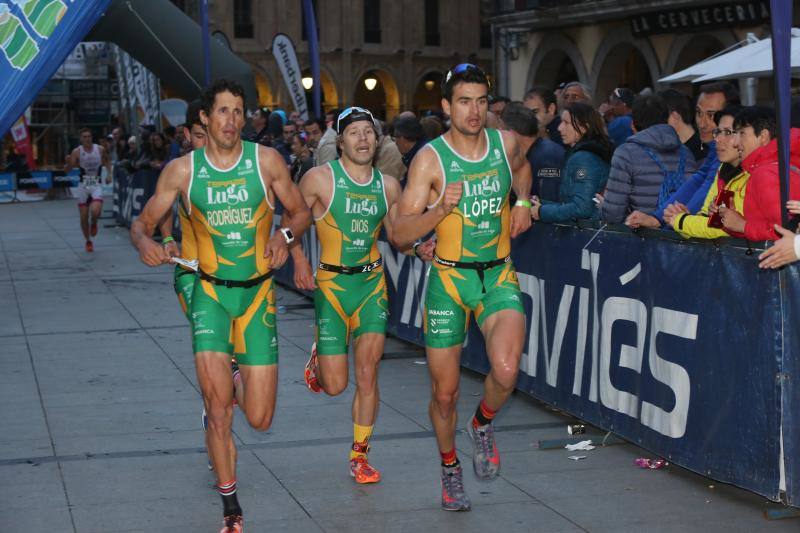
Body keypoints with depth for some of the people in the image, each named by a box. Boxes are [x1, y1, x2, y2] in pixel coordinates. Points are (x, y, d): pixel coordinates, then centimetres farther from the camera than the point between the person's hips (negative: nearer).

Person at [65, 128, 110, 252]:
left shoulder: (100, 149, -3)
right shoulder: (77, 152, -7)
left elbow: (107, 161, 19)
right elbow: (66, 170, -8)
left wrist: (109, 172, 4)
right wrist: (68, 163, -29)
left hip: (96, 185, -1)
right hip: (83, 186, 1)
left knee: (95, 211, -24)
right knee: (83, 217, 3)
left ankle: (94, 224, 13)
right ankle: (88, 241, 25)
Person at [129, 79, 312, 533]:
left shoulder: (266, 161, -3)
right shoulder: (183, 170, -2)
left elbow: (301, 211, 6)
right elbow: (143, 223, 5)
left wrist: (286, 235, -16)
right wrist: (146, 244, -19)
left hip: (258, 293, 1)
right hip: (210, 292, 0)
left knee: (259, 418, 0)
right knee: (217, 402, -13)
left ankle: (237, 381, 38)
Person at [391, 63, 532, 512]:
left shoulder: (505, 143, 1)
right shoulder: (431, 159, -10)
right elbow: (400, 234, -12)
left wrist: (523, 202, 11)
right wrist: (440, 209, -27)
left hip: (499, 275, 2)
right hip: (450, 278, -1)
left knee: (506, 371, -24)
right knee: (445, 393, 7)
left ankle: (483, 424, 10)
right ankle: (451, 469, 34)